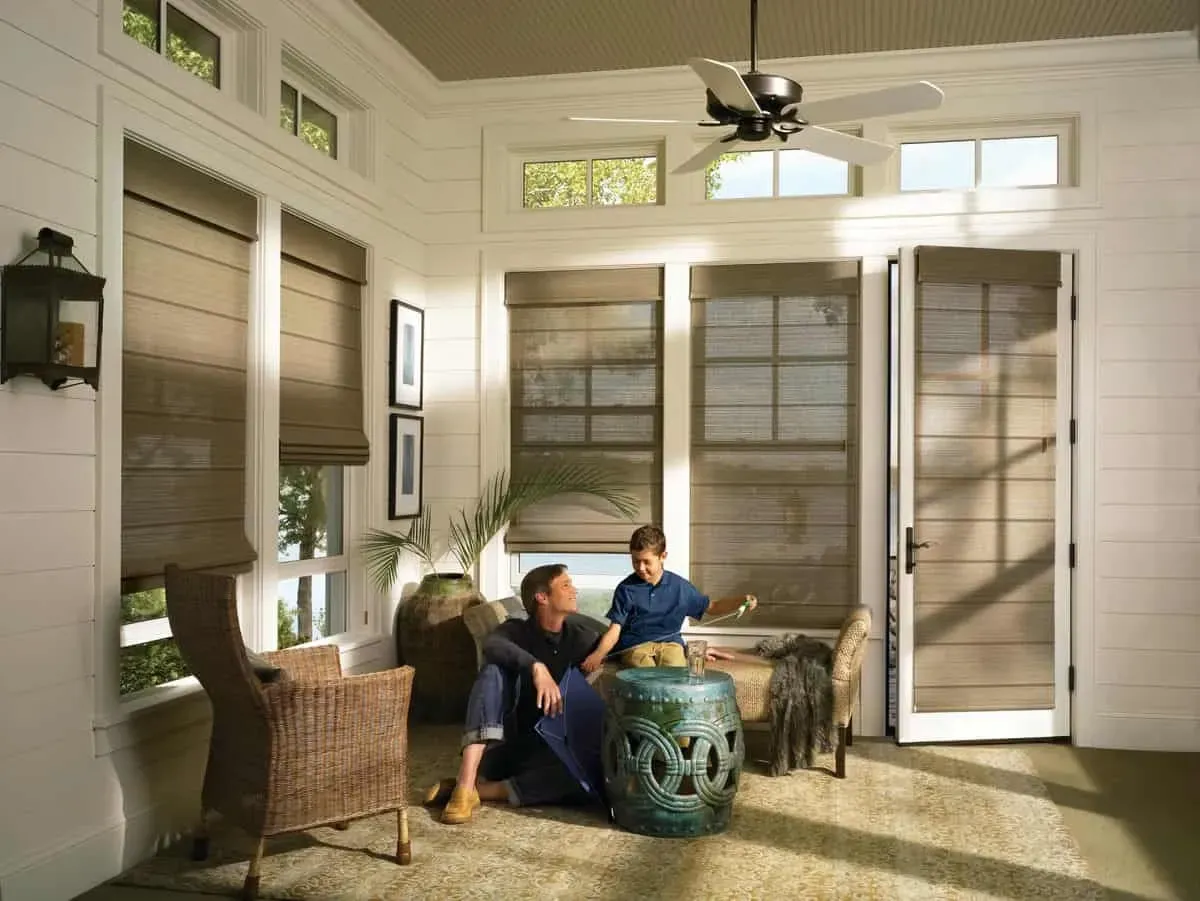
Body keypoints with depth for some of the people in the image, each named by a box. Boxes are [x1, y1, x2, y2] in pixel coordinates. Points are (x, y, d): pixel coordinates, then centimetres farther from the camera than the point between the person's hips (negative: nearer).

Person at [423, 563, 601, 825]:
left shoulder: (581, 638, 7)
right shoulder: (516, 630, 0)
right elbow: (491, 646, -25)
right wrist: (536, 666, -39)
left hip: (555, 752, 2)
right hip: (506, 745, -1)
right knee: (495, 670, -25)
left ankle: (485, 788, -29)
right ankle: (465, 785, -37)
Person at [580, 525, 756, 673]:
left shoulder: (680, 586, 7)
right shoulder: (626, 588, 1)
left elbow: (712, 607, 16)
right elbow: (615, 629, -1)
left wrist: (742, 600, -1)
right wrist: (598, 654, -20)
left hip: (669, 643, 2)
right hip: (634, 646, -1)